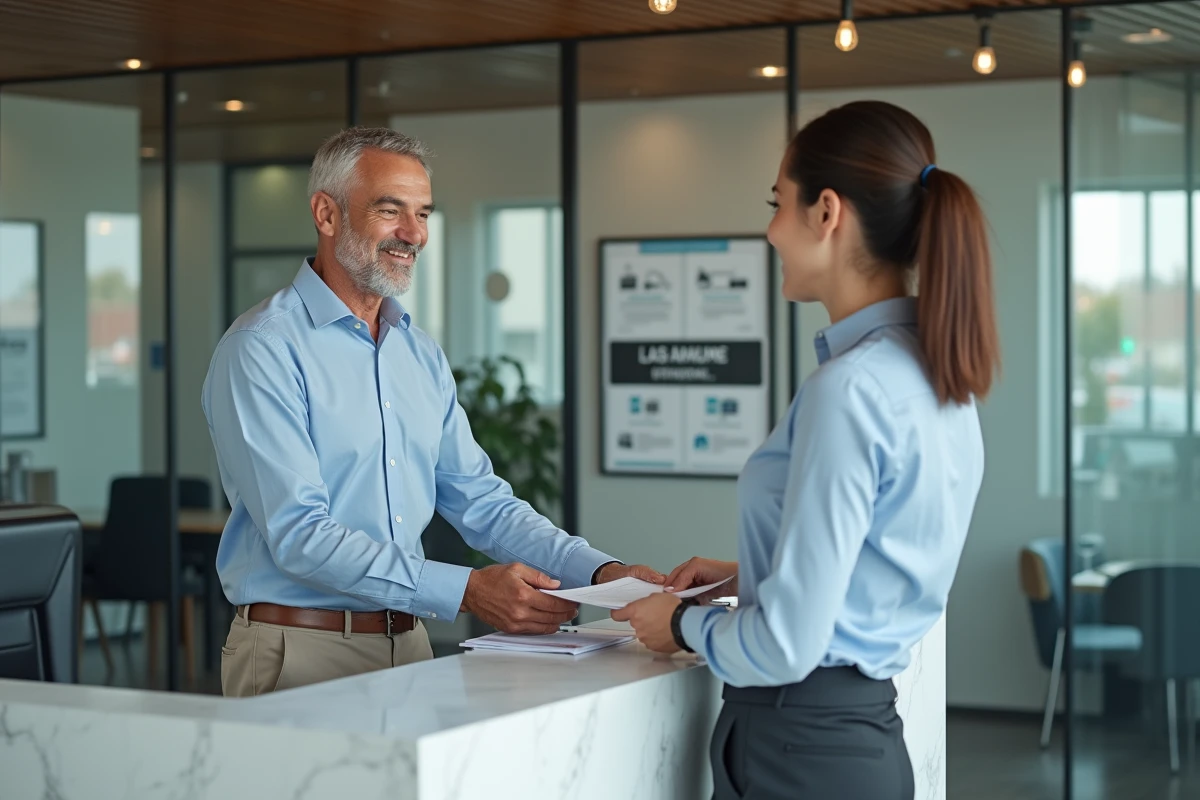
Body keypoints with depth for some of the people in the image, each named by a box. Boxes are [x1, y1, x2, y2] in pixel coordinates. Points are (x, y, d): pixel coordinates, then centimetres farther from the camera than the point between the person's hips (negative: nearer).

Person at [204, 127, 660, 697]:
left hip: (408, 647, 6)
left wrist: (602, 573, -3)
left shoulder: (422, 355, 13)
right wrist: (466, 591, -26)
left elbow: (480, 501, 12)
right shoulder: (264, 350, -12)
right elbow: (300, 535, -20)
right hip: (302, 653, -6)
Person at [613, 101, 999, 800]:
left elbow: (785, 646, -20)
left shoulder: (851, 388, -21)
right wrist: (745, 575, 18)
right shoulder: (933, 372, 6)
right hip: (869, 727, 8)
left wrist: (683, 624, -4)